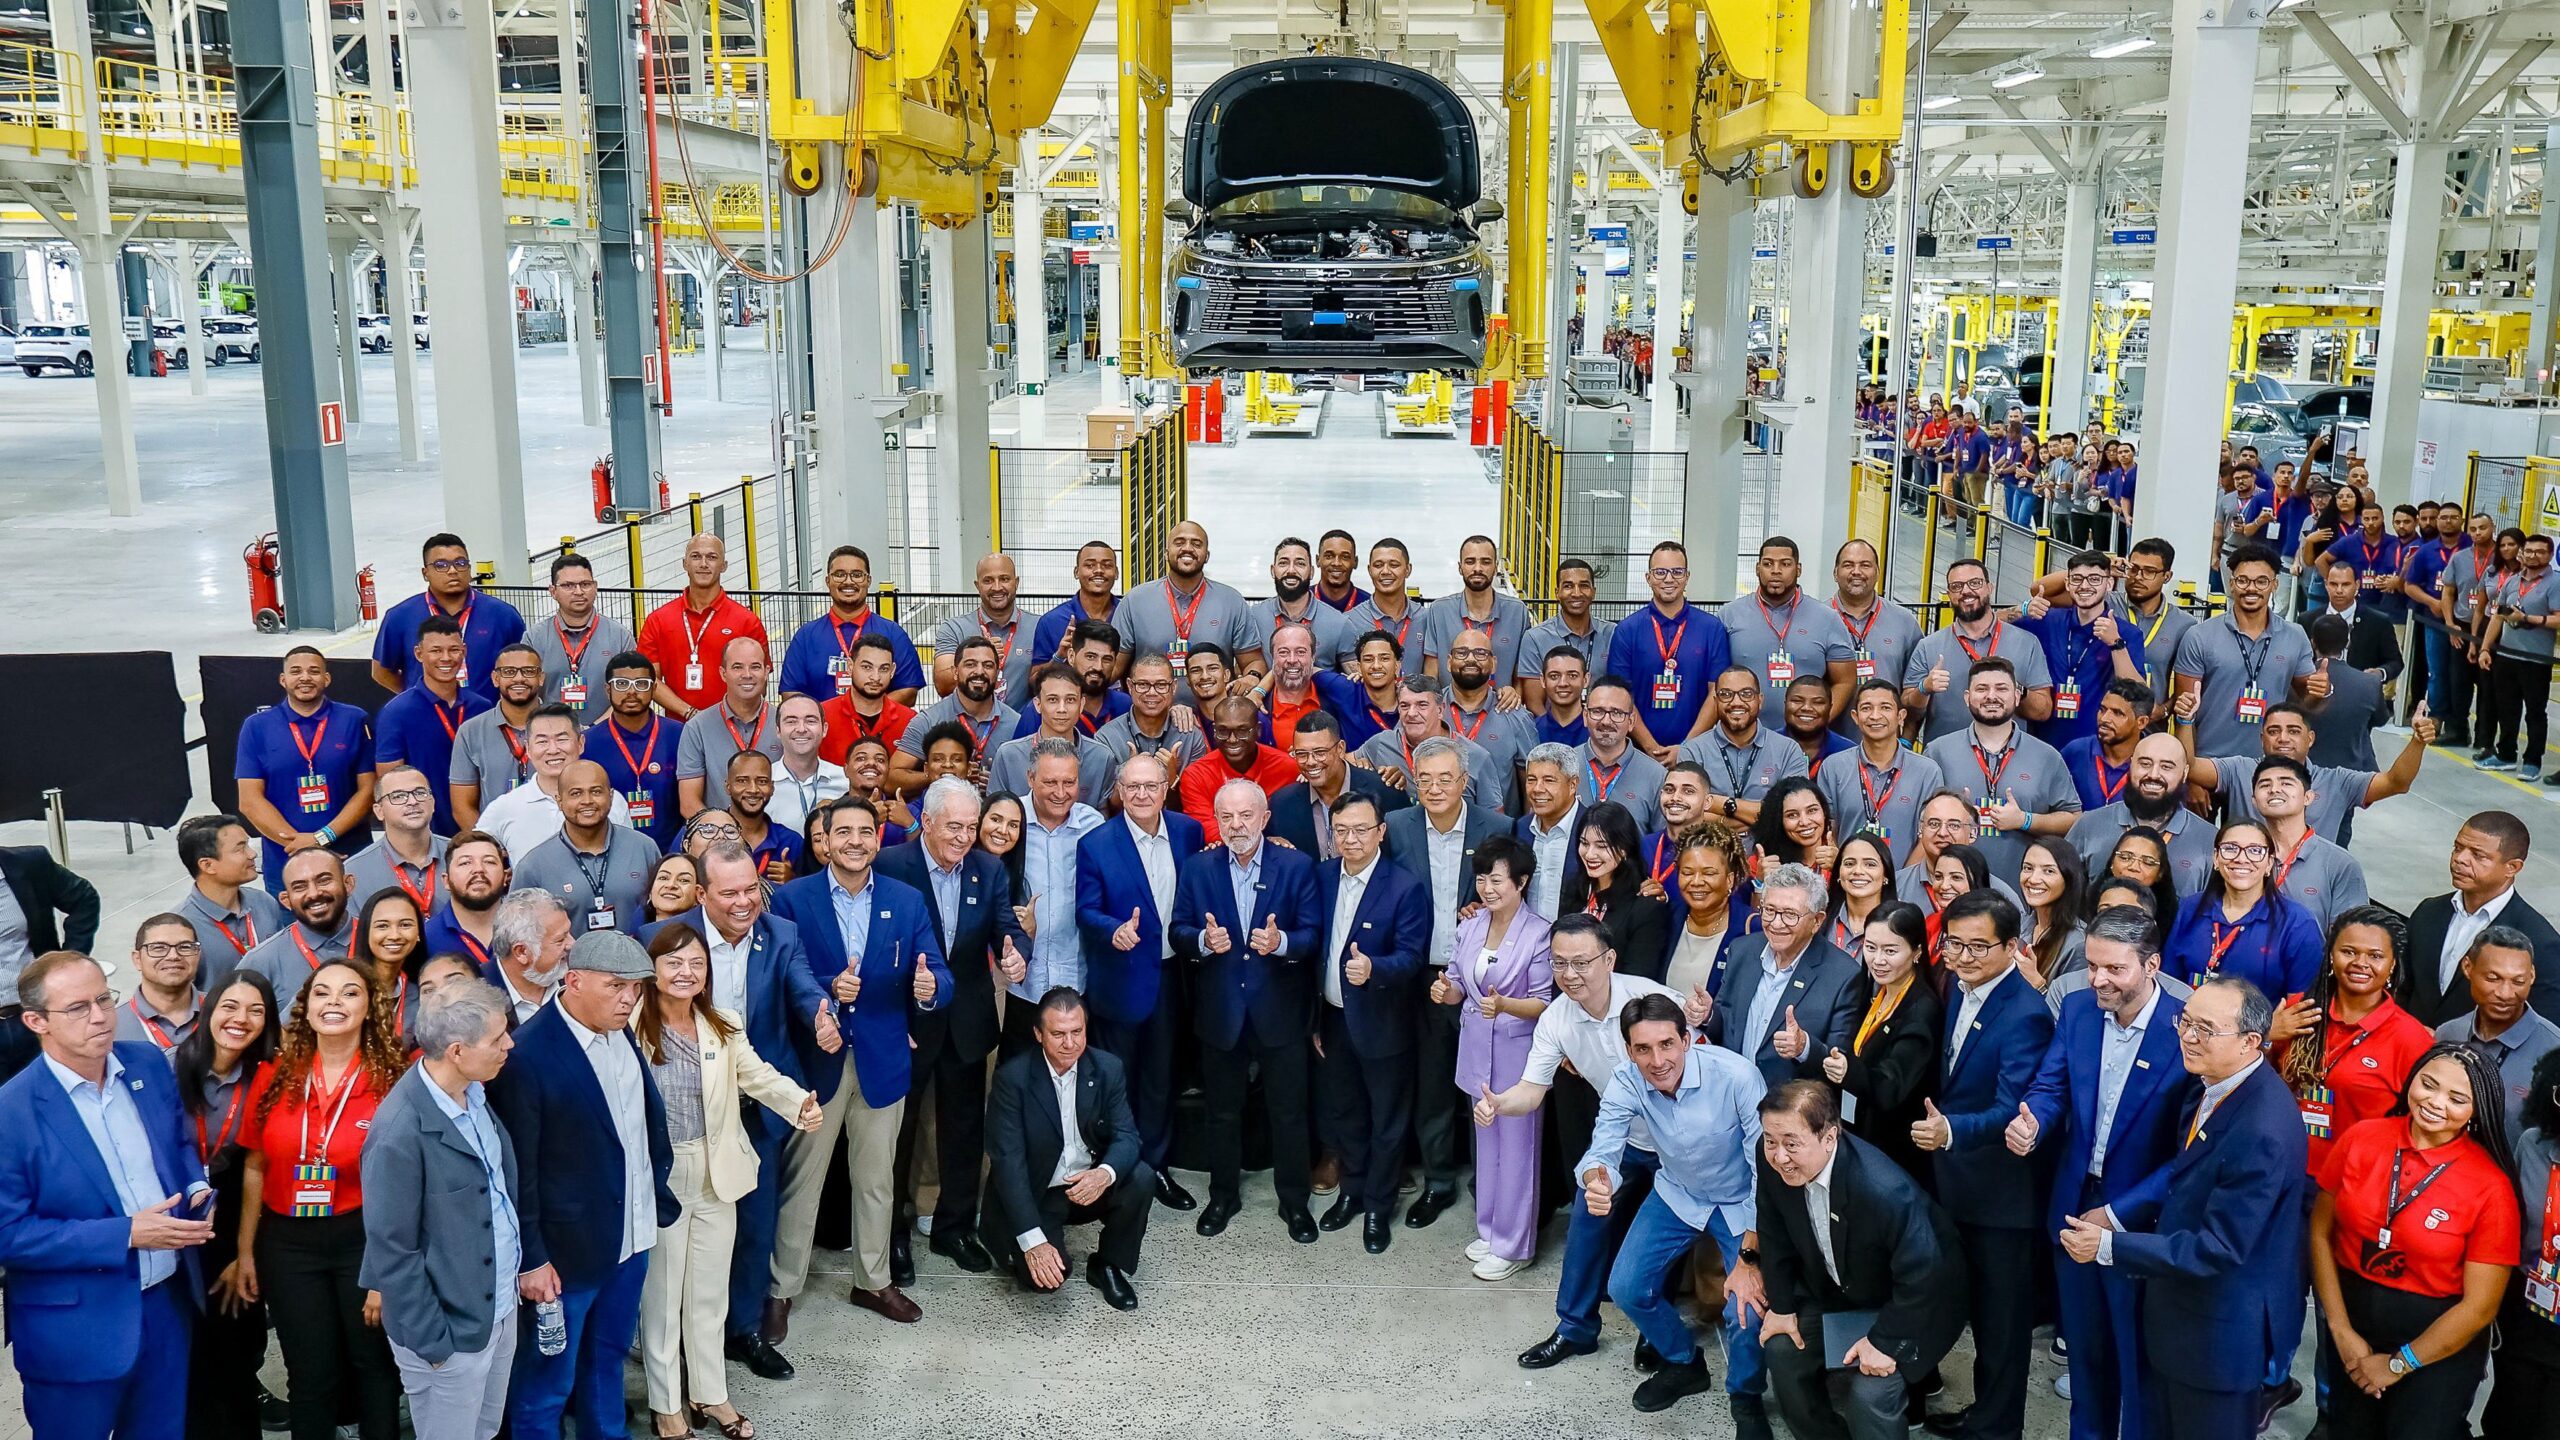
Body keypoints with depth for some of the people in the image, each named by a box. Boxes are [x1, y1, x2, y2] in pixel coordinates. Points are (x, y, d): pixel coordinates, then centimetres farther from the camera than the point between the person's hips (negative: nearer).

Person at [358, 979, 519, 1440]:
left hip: (501, 1308, 7)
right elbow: (392, 1249, -19)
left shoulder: (476, 1094, -2)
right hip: (452, 1331, -7)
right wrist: (430, 1341, -15)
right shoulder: (401, 1130, -25)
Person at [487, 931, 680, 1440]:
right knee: (547, 1379, 9)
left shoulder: (622, 1032, 0)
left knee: (608, 1354, 24)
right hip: (569, 1246, -7)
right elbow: (516, 1169, -17)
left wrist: (657, 1193, 7)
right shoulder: (528, 1053, -21)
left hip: (633, 1233, 7)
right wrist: (530, 1258, -15)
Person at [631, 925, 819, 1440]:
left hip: (716, 1176, 4)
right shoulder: (630, 1028, -15)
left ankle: (709, 1393, 35)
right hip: (655, 1179, -4)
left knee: (710, 1292, 18)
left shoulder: (725, 1027, -1)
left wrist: (800, 1104, -26)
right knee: (661, 1295, 12)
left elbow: (759, 1076, -6)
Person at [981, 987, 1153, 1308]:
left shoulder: (1108, 1068, -7)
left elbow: (1126, 1135, -9)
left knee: (1141, 1178, -24)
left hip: (1090, 1185, 3)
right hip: (1033, 1194, -3)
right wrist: (1033, 1242, -30)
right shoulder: (1012, 1077, -18)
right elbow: (1008, 1159, -22)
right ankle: (1015, 1245, 14)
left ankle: (1109, 1265, 0)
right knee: (1045, 1275, -22)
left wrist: (1105, 1173, -35)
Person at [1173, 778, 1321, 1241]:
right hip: (1219, 1008, 2)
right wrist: (1203, 940, -22)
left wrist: (1282, 942, -28)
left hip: (1279, 1008, -1)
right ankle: (1223, 1195, 32)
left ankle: (1294, 1200, 24)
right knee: (1223, 1110, 16)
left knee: (1289, 1110, 8)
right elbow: (1179, 930, 0)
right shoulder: (1197, 868, -1)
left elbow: (1313, 934, -8)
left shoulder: (1297, 866, -6)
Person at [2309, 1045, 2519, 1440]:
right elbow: (2320, 1232, -2)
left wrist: (2398, 1364, -8)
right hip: (2352, 1319, 3)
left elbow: (2480, 1306, -13)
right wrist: (2341, 1331, -7)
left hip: (2438, 1344, -3)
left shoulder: (2491, 1186, -17)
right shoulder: (2361, 1139, -9)